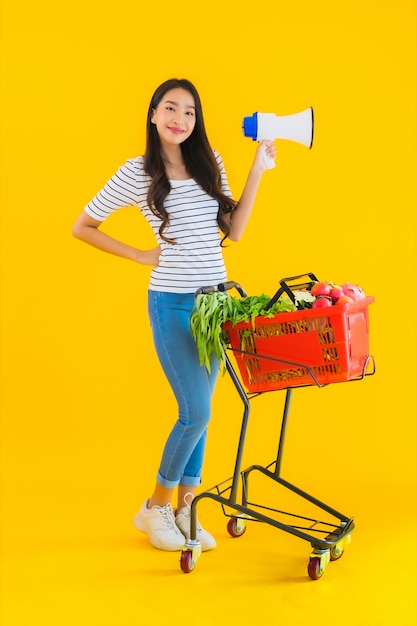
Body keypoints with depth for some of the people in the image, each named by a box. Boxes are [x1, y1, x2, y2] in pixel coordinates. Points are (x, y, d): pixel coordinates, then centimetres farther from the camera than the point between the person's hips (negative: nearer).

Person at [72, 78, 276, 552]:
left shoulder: (209, 163, 7)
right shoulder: (137, 173, -6)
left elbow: (234, 230, 4)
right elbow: (82, 228, 0)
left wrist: (257, 169, 0)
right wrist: (141, 256, -3)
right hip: (172, 304, -5)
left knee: (197, 412, 10)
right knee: (196, 413, -6)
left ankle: (184, 511, 23)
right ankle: (154, 509, 15)